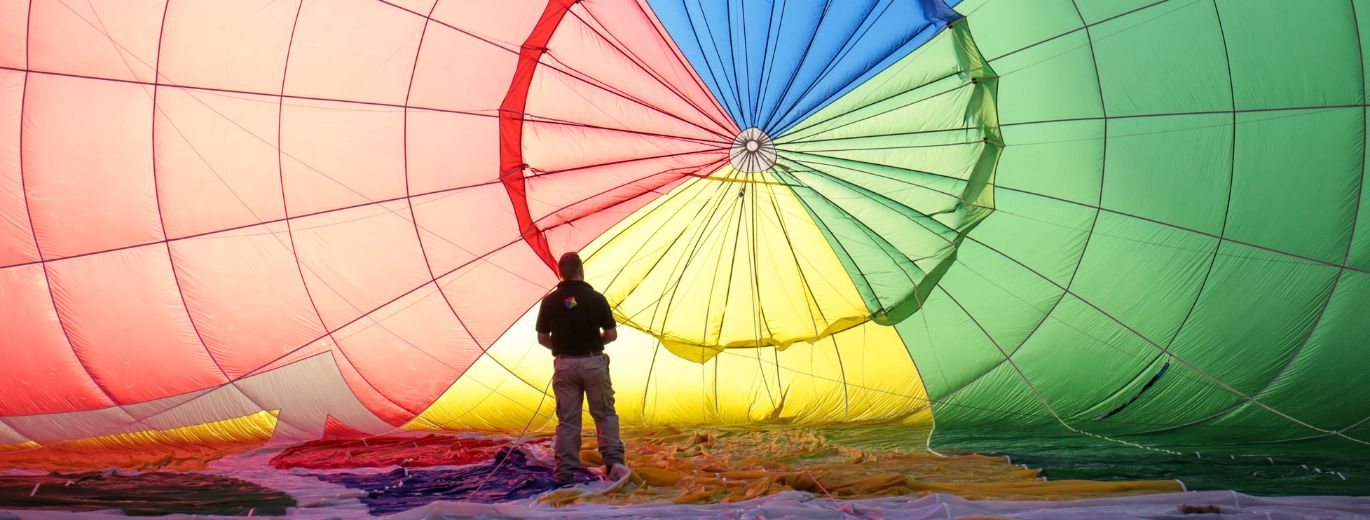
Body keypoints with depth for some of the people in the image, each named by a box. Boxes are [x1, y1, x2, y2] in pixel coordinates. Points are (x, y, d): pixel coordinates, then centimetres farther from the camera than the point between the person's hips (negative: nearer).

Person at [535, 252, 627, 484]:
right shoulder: (595, 298, -6)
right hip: (593, 362, -1)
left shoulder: (550, 301, -2)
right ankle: (614, 461, -2)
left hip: (564, 364, 2)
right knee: (605, 413, 10)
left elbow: (542, 338, 3)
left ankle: (565, 473, 8)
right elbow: (611, 335, -2)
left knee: (567, 421, 7)